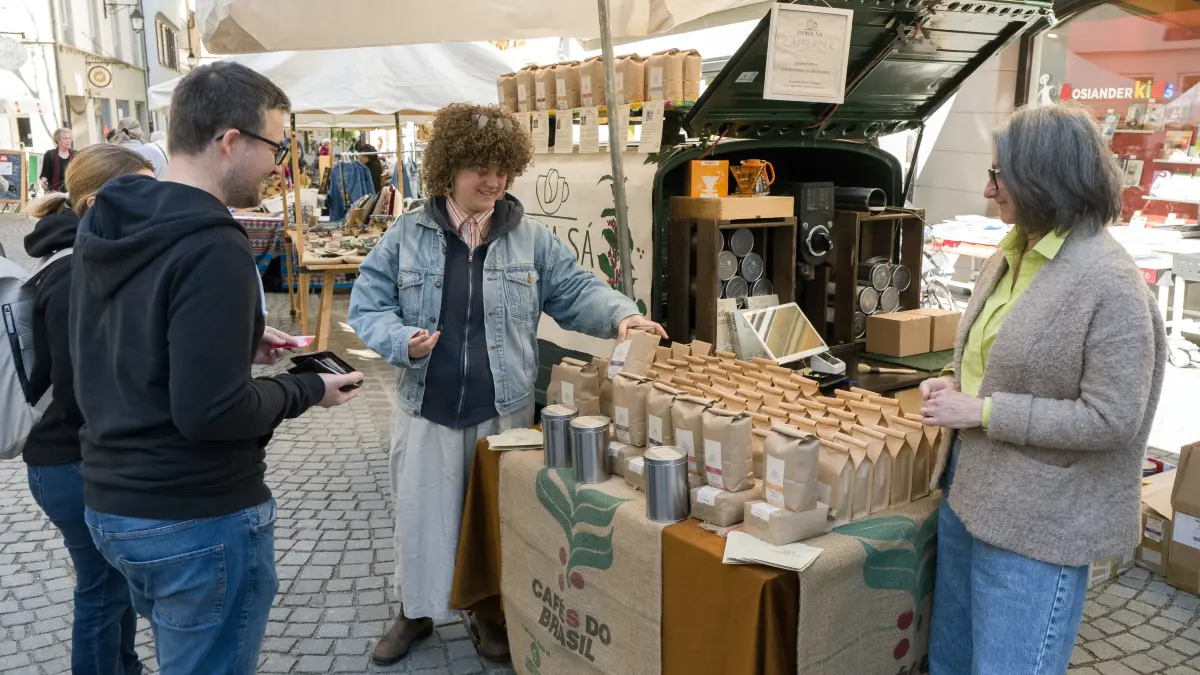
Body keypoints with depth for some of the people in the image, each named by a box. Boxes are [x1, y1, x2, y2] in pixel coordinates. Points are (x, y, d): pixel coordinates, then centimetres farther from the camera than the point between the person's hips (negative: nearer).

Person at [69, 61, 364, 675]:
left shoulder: (102, 223, 4)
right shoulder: (213, 248, -24)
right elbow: (211, 412, -27)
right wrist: (308, 390, -12)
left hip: (111, 503, 9)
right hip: (197, 517, -8)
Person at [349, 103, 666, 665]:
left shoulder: (530, 237, 1)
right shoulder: (408, 234, -1)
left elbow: (574, 290, 2)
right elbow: (368, 305, 0)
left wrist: (620, 314, -17)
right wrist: (403, 341, -19)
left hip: (504, 409, 1)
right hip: (426, 408, 0)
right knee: (421, 513, 12)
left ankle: (492, 610, 35)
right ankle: (416, 611, 34)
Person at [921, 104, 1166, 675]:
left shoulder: (1109, 282, -19)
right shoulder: (1010, 257, 6)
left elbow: (1110, 419, -21)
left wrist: (982, 411, -20)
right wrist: (956, 387, 0)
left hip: (1037, 525, -8)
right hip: (968, 492, 8)